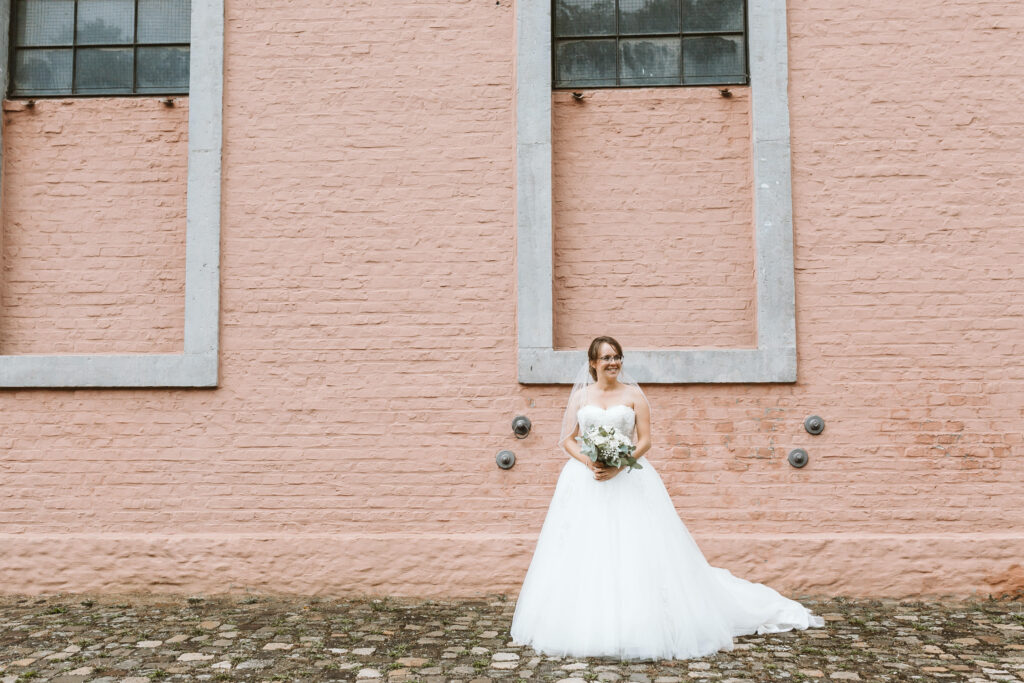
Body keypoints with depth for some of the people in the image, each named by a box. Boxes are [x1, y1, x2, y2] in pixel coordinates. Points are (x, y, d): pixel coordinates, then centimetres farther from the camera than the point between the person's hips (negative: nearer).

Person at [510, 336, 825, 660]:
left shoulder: (633, 395, 5)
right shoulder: (580, 396, 8)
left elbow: (645, 440, 0)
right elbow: (567, 439, 7)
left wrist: (618, 466, -14)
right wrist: (588, 461, -11)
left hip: (627, 480, -1)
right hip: (585, 483, 1)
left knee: (635, 551, -5)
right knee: (585, 555, 0)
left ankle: (640, 625, 4)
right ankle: (584, 625, 10)